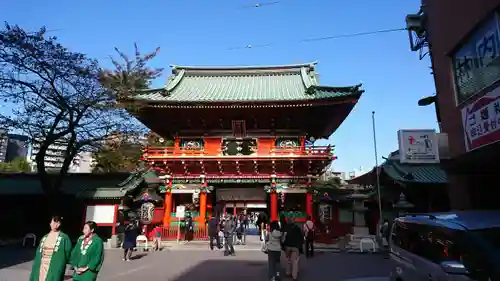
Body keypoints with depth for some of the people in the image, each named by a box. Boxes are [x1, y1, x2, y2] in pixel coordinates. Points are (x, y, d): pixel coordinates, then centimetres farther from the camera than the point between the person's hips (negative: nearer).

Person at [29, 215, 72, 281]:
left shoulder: (64, 238, -3)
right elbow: (38, 252, 14)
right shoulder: (45, 237, 13)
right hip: (42, 267, 5)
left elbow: (67, 253, -3)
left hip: (54, 269, -5)